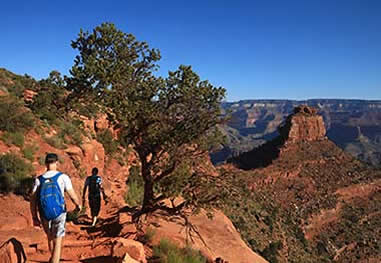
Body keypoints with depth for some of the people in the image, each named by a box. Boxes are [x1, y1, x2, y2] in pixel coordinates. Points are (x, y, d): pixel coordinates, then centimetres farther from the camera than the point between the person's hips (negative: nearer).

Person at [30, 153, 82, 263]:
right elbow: (73, 196, -8)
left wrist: (35, 218, 10)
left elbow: (33, 200, 0)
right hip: (59, 214, -4)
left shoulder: (39, 179, 0)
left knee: (50, 238, 27)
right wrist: (78, 205, 13)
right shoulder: (63, 177, -9)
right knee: (57, 243, 0)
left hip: (45, 215, 4)